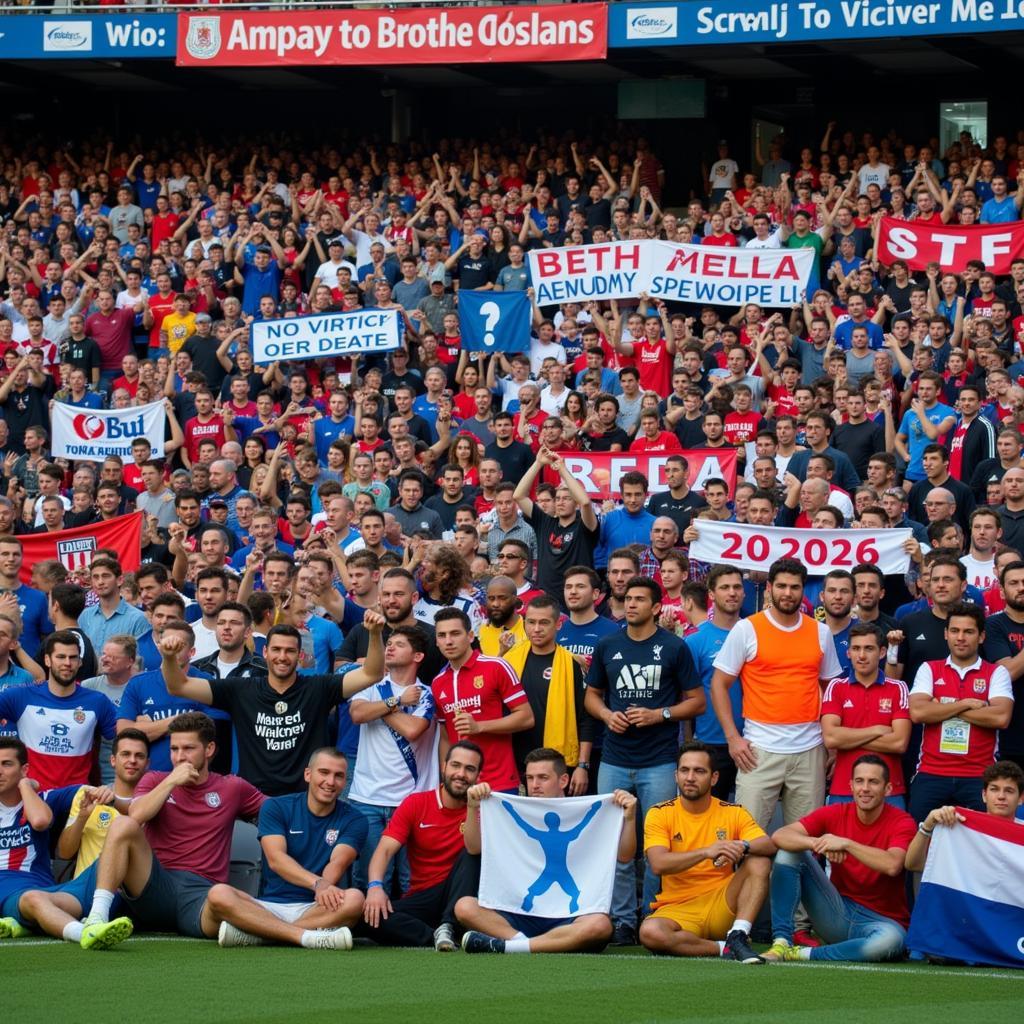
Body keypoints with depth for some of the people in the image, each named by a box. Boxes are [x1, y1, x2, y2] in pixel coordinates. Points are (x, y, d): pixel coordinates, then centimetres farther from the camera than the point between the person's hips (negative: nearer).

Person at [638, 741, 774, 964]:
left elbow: (769, 845, -10)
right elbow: (658, 864, -16)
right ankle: (724, 948, -22)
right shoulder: (660, 814, 0)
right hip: (678, 909, -2)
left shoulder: (733, 813, 5)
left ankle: (738, 936, -26)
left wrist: (743, 847, -33)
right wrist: (706, 852, -30)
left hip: (722, 907, 2)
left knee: (759, 861, -19)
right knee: (650, 933, -35)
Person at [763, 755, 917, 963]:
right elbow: (780, 836, -13)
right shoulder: (835, 814, -1)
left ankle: (804, 954, -25)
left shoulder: (901, 822, -10)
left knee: (891, 939, -41)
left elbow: (892, 865, -31)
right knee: (790, 852, -12)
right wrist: (818, 844, -31)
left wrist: (845, 844, -32)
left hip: (881, 920, -3)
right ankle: (781, 943, -18)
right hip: (837, 912, 3)